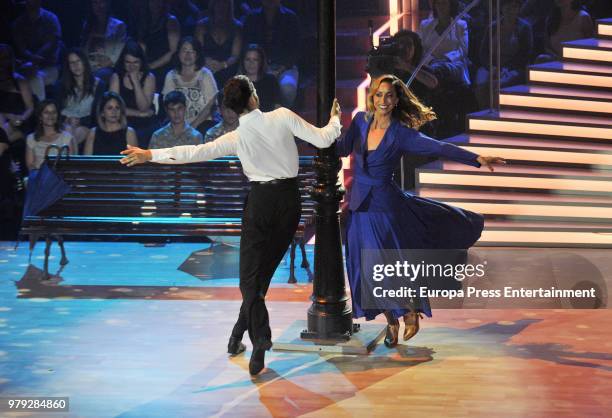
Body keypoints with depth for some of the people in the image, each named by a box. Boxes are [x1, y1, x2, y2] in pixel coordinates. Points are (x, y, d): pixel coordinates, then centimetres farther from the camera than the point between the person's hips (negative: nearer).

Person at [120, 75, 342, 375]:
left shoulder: (236, 138, -6)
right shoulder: (283, 117, -8)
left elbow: (194, 152, -9)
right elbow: (322, 139, -7)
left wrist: (150, 155, -1)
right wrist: (335, 118, 13)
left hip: (261, 200, -2)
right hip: (290, 199, 2)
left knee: (250, 276, 1)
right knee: (264, 270, 12)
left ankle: (260, 342, -16)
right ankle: (238, 334, 19)